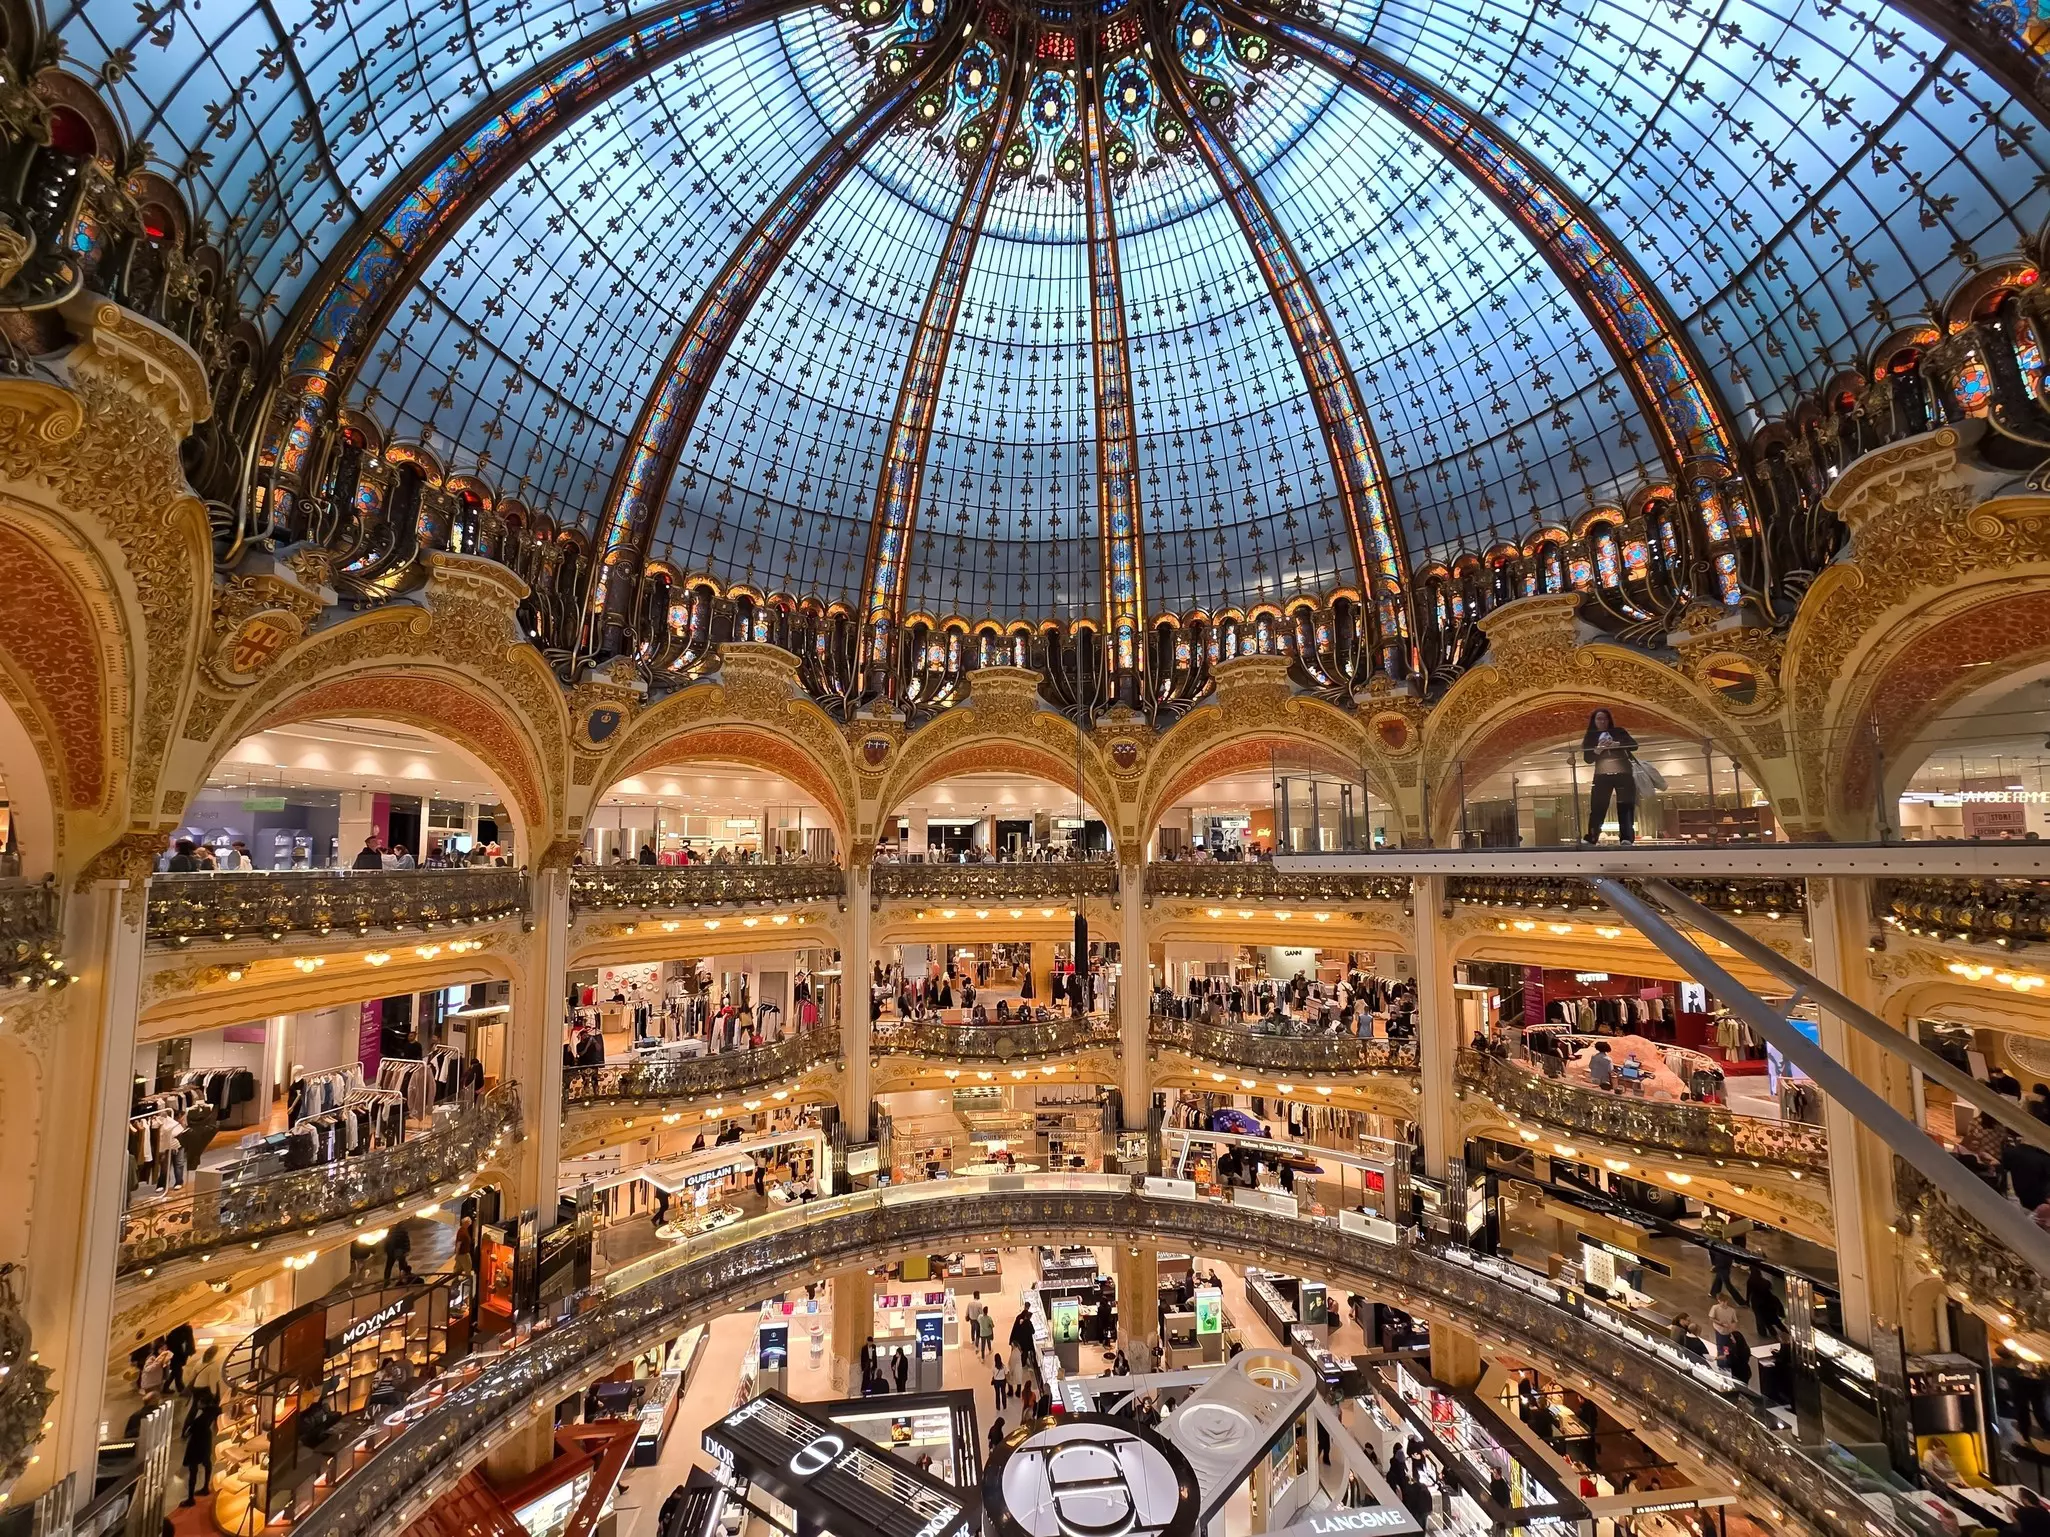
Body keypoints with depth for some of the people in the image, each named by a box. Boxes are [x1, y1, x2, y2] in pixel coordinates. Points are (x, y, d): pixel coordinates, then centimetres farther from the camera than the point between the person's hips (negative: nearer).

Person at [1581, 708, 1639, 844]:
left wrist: (1615, 744, -17)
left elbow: (1634, 745, -4)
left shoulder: (1619, 731, 10)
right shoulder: (1591, 736, 9)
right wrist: (1598, 749, -16)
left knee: (1626, 806, -4)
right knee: (1597, 807, -4)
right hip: (1602, 776, 0)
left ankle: (1627, 838, -6)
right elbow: (1588, 758, 1)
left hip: (1623, 774, 0)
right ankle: (1590, 838, -4)